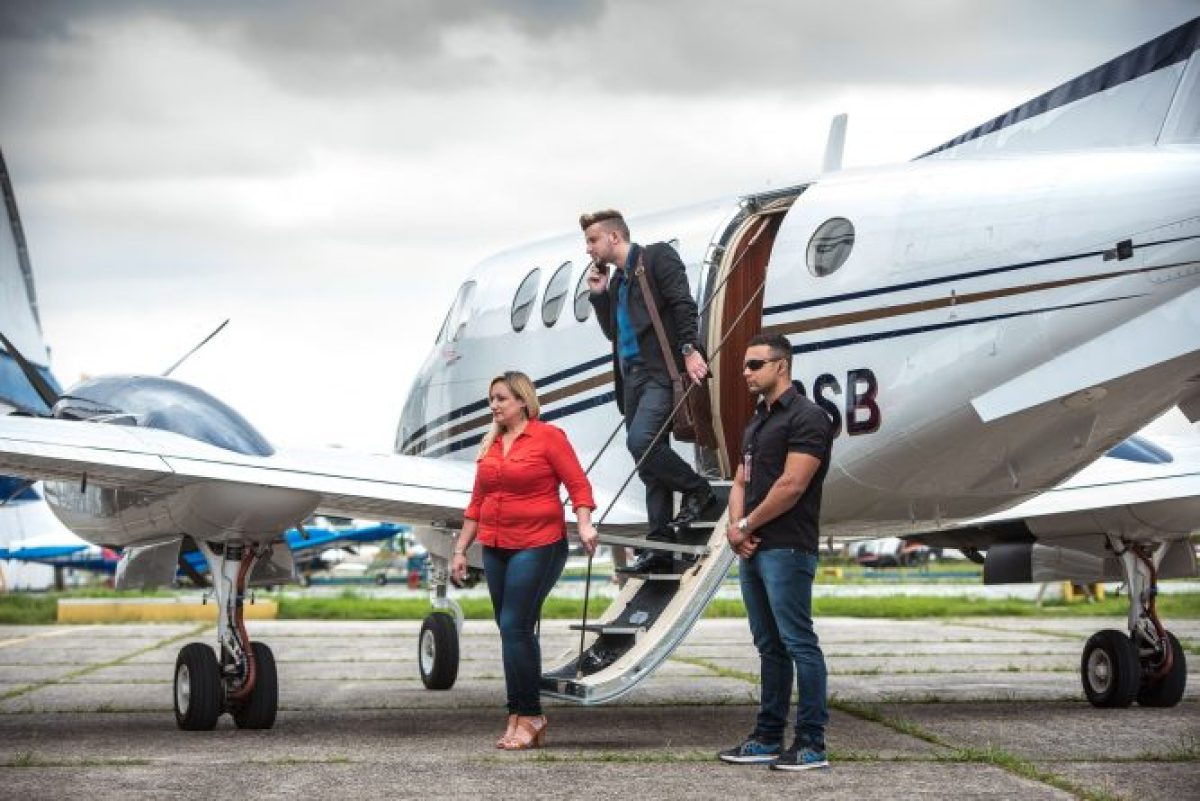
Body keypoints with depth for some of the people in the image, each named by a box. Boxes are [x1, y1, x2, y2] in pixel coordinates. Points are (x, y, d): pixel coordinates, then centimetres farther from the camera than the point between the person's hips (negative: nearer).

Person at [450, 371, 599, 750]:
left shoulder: (547, 436, -5)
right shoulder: (490, 445, 13)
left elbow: (578, 484, -9)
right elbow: (477, 502, 17)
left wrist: (584, 523, -23)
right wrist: (461, 550, 16)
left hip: (538, 546, -7)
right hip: (496, 548, 7)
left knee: (514, 627, -13)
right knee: (515, 631, 9)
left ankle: (526, 716, -5)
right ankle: (525, 719, 15)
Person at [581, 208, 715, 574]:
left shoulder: (657, 256, -1)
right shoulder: (616, 280, 23)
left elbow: (682, 304, -11)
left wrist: (690, 349, -22)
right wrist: (599, 295, 13)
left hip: (660, 373, -8)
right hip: (633, 376, 8)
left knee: (641, 441, -26)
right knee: (650, 462, 4)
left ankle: (697, 490, -5)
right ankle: (660, 546, 2)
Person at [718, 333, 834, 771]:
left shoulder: (806, 418, -9)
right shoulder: (757, 421, 20)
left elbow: (791, 485, -16)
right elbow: (741, 483, 19)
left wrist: (746, 526, -8)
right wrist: (736, 527, -1)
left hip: (787, 549, -9)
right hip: (753, 550, 9)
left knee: (798, 643, -9)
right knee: (770, 646, 12)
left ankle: (812, 743, -8)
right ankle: (768, 738, 17)